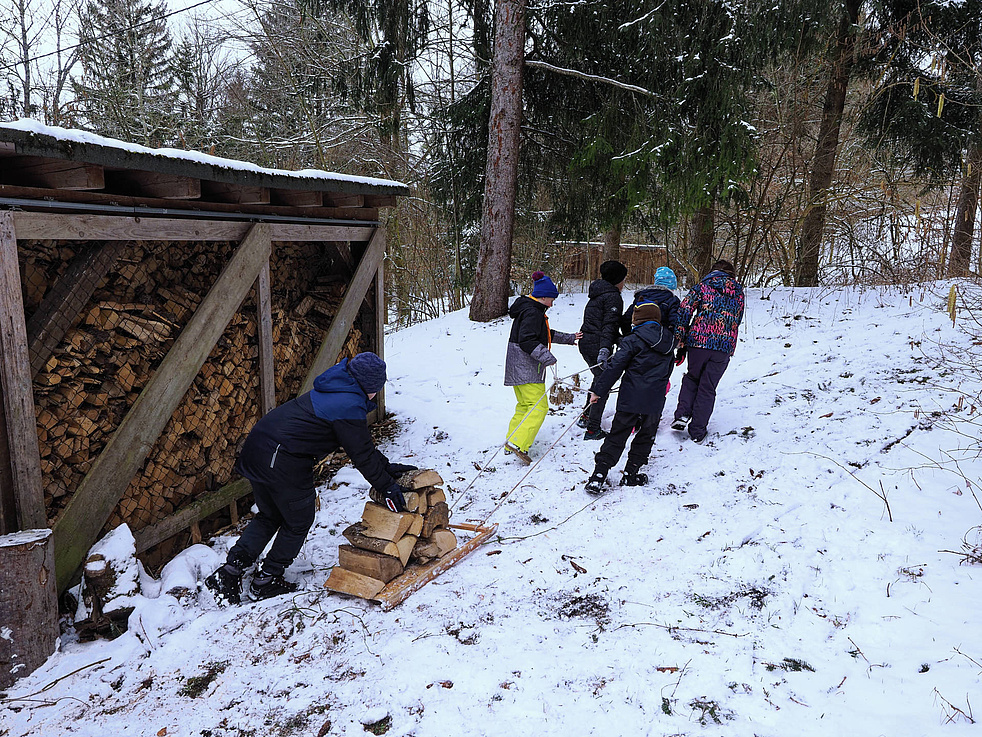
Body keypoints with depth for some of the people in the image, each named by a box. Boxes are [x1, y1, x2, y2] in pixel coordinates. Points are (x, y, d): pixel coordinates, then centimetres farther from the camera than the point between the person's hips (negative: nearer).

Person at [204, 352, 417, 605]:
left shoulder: (337, 391, 16)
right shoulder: (350, 405, -14)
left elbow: (362, 442, 22)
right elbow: (362, 455, -9)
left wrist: (387, 467, 23)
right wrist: (387, 486, 2)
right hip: (284, 463, -9)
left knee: (270, 516, 24)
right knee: (299, 521, 12)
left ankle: (230, 570, 18)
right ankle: (266, 582, 24)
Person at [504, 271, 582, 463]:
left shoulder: (531, 310, 17)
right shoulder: (533, 313, -17)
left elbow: (547, 334, 28)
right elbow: (527, 340, -28)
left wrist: (569, 338, 32)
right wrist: (546, 356, -31)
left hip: (519, 368, 11)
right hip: (527, 369, -11)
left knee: (524, 405, 18)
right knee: (539, 406, -10)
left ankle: (511, 443, 23)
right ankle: (517, 443, -17)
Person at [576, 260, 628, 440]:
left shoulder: (598, 293, 17)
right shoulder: (613, 297, -12)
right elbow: (609, 325, -22)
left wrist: (620, 339, 31)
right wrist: (604, 351, -30)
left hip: (586, 343, 10)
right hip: (597, 346, -9)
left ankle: (585, 417, 32)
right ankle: (592, 430, 3)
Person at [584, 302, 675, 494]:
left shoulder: (634, 340, -9)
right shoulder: (668, 342, 9)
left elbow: (615, 367, -12)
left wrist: (598, 390, -7)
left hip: (631, 399, -4)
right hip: (655, 402, 4)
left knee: (616, 437, 2)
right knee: (645, 437, 18)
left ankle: (598, 476, -1)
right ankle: (631, 474, 22)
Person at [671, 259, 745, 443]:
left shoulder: (702, 286, 6)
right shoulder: (738, 291, 15)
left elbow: (685, 310, -5)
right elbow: (737, 320, 19)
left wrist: (681, 343, -3)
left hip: (699, 340, -1)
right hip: (724, 345, 1)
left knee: (692, 378, 21)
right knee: (708, 388, 8)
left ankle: (682, 415, 4)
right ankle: (697, 431, 12)